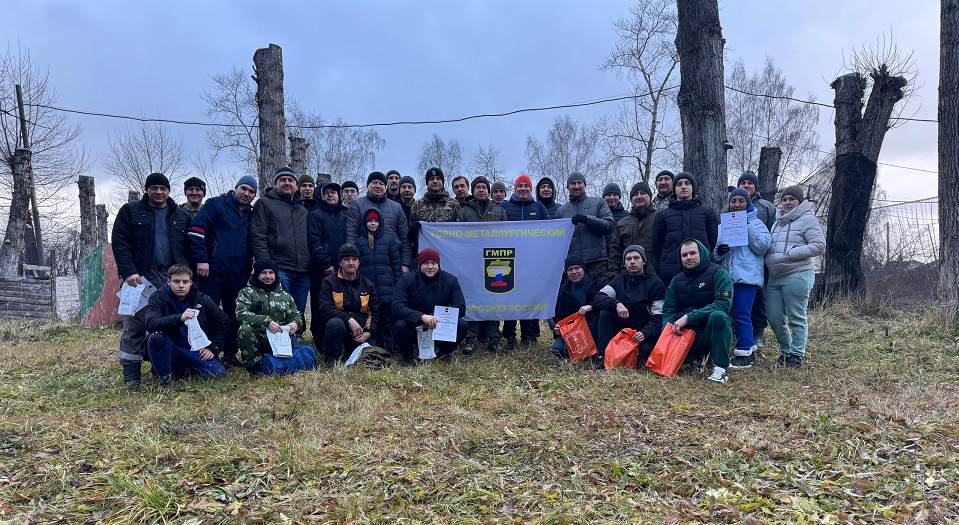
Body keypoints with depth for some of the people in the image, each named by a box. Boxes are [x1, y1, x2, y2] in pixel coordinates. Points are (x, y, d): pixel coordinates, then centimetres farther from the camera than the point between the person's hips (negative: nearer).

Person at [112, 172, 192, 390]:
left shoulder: (182, 216, 15)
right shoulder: (130, 211, 7)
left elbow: (189, 248, 15)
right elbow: (119, 242, -1)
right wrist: (128, 271, -14)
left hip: (173, 278, 3)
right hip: (141, 277, -2)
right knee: (135, 325, -3)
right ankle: (131, 374, 4)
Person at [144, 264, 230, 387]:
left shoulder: (202, 299, 2)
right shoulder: (158, 298, -6)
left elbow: (224, 323, 11)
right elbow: (150, 324, -26)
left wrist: (213, 348, 1)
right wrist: (179, 318, -40)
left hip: (195, 352, 3)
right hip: (170, 352, -3)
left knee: (219, 373, -18)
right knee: (156, 337, -33)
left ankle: (183, 370, 9)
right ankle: (165, 377, -12)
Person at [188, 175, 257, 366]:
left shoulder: (251, 215, 16)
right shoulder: (216, 204, 0)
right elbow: (196, 229, -8)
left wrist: (250, 266, 11)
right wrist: (201, 259, -14)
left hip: (239, 276, 5)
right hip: (212, 271, -5)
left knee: (234, 316, 10)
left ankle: (230, 354, 21)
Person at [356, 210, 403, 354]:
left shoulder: (389, 241, 9)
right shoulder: (359, 242, 10)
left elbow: (396, 264, 7)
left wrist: (398, 286, 1)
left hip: (386, 287, -1)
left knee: (386, 317, -1)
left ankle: (387, 349, 5)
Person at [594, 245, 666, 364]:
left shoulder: (655, 283, -6)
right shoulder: (619, 279, 5)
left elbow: (658, 317, -11)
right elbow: (597, 300, -8)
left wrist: (645, 333, -30)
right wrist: (616, 303, -28)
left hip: (646, 331, -3)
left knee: (646, 349, -35)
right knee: (605, 312, -21)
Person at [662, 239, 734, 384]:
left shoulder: (718, 273, -5)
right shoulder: (677, 281, 12)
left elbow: (724, 303, -20)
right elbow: (669, 311, 8)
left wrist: (689, 317, -26)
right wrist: (667, 329, -16)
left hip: (712, 331, -5)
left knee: (718, 316, -36)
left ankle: (721, 369, -25)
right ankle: (698, 357, 13)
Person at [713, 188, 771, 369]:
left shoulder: (756, 223, 7)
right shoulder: (722, 225, 18)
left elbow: (762, 247, -9)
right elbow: (713, 252, 16)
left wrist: (747, 225, -11)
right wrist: (718, 251, -8)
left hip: (747, 275, -5)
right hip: (726, 275, 5)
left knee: (741, 315, -9)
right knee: (725, 314, 4)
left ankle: (744, 354, 0)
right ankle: (748, 348, 16)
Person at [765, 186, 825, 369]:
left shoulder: (807, 219, -3)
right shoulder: (777, 221, 20)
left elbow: (820, 245, -12)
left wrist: (791, 254, -16)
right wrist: (767, 260, 8)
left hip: (797, 276, -7)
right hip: (774, 277, 7)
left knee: (796, 318, 0)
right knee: (774, 318, 8)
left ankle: (796, 354, 10)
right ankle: (786, 350, 27)